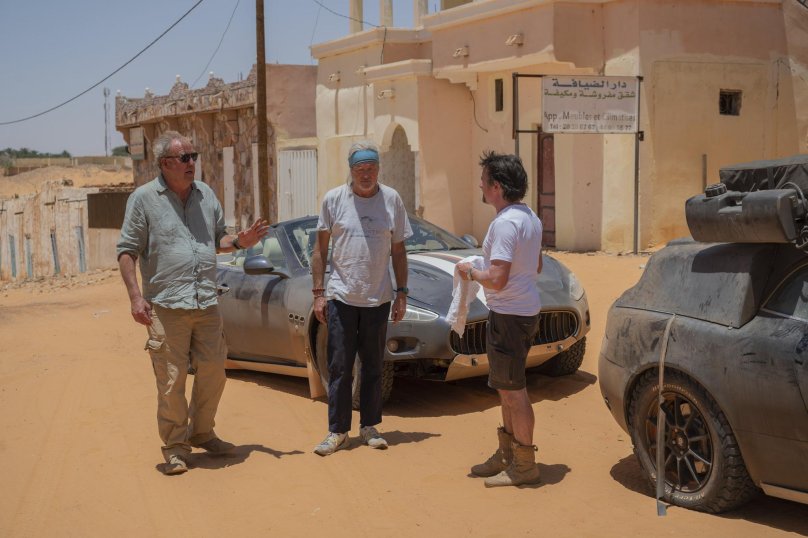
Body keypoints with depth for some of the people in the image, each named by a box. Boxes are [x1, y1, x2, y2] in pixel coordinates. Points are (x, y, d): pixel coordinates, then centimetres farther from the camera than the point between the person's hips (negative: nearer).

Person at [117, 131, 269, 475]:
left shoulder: (206, 195, 12)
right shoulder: (144, 198, -3)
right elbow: (127, 251, -3)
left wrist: (240, 242, 0)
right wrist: (135, 297, -13)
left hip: (207, 304, 5)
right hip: (166, 306, -5)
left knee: (213, 373, 10)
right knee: (171, 381, -1)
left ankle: (201, 433, 29)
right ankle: (175, 447, 14)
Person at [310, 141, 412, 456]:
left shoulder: (392, 200, 3)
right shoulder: (334, 199, 0)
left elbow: (398, 251, 8)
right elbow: (320, 249, 4)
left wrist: (401, 293, 4)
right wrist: (318, 293, -1)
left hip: (378, 299, 1)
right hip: (341, 297, -1)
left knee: (373, 368, 10)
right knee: (339, 368, 2)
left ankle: (369, 427, 21)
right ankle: (337, 431, 11)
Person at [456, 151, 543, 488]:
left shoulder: (505, 223, -21)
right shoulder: (530, 218, 10)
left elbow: (497, 280, -27)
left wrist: (471, 273, -8)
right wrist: (485, 269, 19)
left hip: (508, 314, -10)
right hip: (526, 309, 10)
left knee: (513, 389, -1)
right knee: (509, 387, 18)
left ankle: (524, 466, 8)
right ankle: (506, 456, 30)